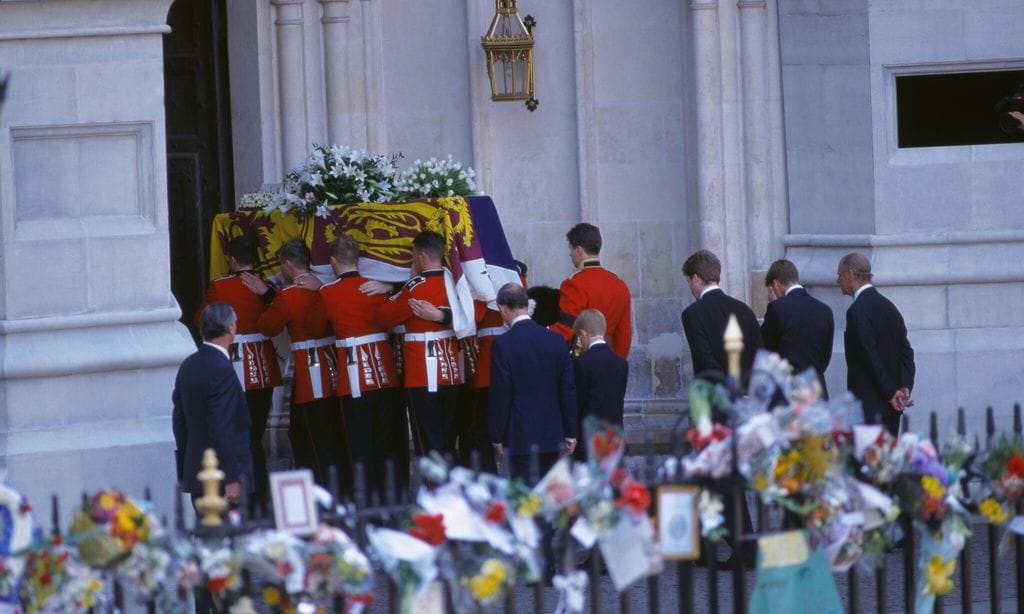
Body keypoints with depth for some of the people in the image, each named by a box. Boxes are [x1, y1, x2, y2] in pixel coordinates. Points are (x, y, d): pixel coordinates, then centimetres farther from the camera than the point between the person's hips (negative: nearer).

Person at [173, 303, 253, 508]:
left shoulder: (188, 366, 9)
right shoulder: (221, 370, -17)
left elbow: (179, 421, 14)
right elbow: (222, 429, -21)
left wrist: (185, 472, 21)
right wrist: (231, 479, -19)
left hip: (195, 474, 9)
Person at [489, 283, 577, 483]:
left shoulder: (503, 345, -11)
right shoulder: (556, 340, 4)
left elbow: (500, 395, -10)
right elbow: (569, 390, 6)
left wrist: (497, 437, -1)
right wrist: (571, 434, 12)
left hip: (521, 437, -5)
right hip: (553, 435, 5)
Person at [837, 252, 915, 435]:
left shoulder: (857, 311, -14)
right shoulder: (888, 306, 14)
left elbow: (871, 357, -17)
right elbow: (906, 351, 11)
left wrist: (891, 393, -12)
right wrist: (905, 388, 2)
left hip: (869, 406, -9)